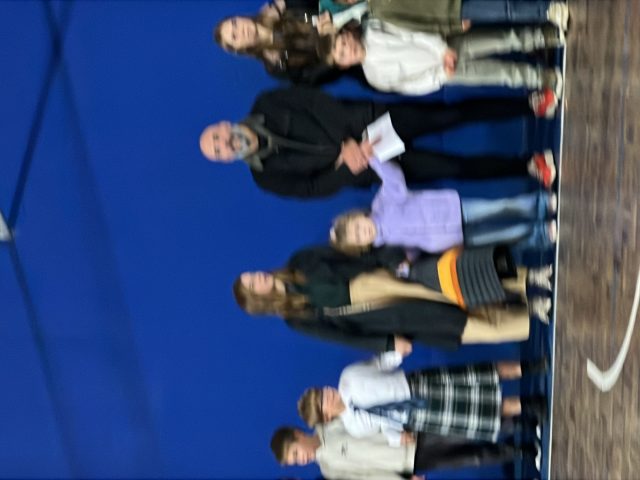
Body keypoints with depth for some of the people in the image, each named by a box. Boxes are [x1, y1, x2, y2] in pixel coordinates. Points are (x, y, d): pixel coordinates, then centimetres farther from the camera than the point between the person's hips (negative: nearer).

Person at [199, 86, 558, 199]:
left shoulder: (268, 106, -7)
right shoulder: (267, 176, -8)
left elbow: (316, 101, -11)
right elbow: (313, 188, -10)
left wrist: (347, 141, -21)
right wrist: (346, 166, -26)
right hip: (371, 166, -1)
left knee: (452, 114, -7)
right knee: (454, 168, -8)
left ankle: (531, 104, 5)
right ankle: (526, 167, 6)